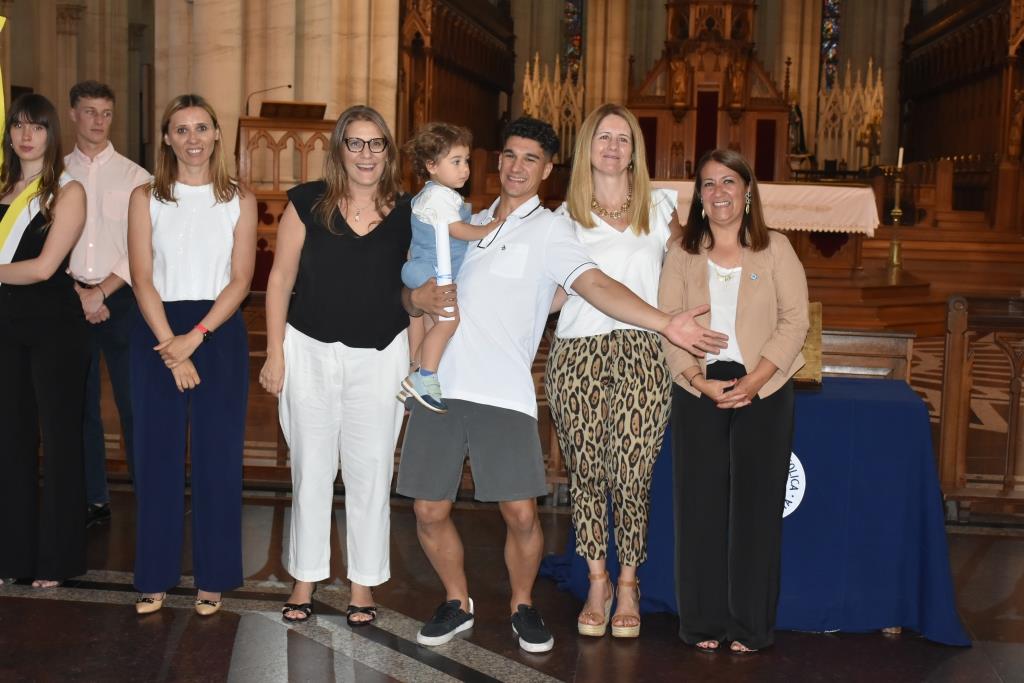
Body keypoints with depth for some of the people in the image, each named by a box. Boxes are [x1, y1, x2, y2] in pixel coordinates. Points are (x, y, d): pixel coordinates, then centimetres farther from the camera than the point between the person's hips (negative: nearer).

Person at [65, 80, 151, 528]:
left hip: (121, 298, -2)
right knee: (81, 403, 8)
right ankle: (93, 500, 18)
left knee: (133, 401, -2)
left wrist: (101, 292, -11)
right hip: (72, 299, 2)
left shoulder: (134, 176, 1)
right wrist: (78, 293, -8)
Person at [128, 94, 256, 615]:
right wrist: (171, 348, -12)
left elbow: (240, 279, -1)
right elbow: (142, 279, -2)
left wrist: (195, 337, -13)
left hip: (219, 333, 0)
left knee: (217, 455, 2)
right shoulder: (146, 198, 5)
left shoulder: (239, 200, 5)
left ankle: (213, 576, 13)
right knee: (156, 454, 2)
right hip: (156, 336, 0)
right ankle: (155, 576, 14)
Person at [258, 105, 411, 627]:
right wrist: (275, 353, -2)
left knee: (370, 471, 5)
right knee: (311, 469, 8)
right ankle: (305, 579, 22)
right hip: (310, 351, 0)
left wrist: (419, 363, 0)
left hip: (380, 357, 1)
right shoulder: (308, 203, -2)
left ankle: (364, 583, 19)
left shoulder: (406, 213, 1)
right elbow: (281, 279, 1)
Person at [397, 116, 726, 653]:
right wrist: (418, 297, 1)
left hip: (504, 392, -4)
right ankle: (457, 603, 27)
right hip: (439, 384, 4)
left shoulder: (549, 230, 3)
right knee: (429, 510, 4)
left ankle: (522, 606, 20)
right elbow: (417, 295, 25)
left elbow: (596, 285, -12)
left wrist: (665, 323, -26)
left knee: (521, 513, -7)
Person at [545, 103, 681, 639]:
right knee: (585, 474, 1)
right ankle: (597, 583, 17)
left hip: (641, 353, 0)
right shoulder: (565, 216, 14)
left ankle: (628, 585, 13)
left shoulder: (657, 207, 15)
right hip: (577, 353, 1)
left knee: (631, 476, -5)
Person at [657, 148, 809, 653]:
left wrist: (752, 382, -15)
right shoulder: (681, 254, 8)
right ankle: (704, 621, 14)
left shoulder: (775, 249, 4)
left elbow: (794, 321, -3)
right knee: (700, 504, 3)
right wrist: (704, 384, -13)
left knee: (756, 505, 2)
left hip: (763, 392, -1)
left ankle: (750, 625, 12)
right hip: (698, 392, 1)